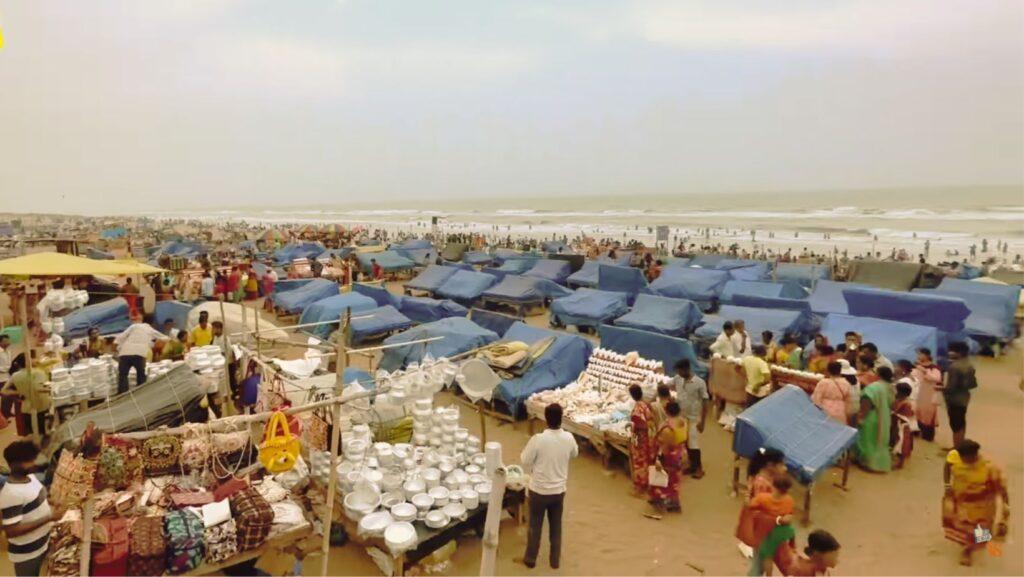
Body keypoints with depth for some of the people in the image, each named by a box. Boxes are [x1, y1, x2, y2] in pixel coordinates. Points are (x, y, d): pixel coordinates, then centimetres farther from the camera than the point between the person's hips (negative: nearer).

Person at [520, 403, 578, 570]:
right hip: (559, 490, 3)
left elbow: (525, 460, -12)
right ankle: (555, 559, 33)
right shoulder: (569, 438, -13)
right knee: (556, 526, 20)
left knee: (535, 525, 16)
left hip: (539, 490, -3)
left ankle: (530, 559, 31)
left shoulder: (538, 439, -25)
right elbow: (574, 454, 8)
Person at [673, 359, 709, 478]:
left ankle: (699, 467, 21)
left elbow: (705, 402, -14)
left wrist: (702, 421, -14)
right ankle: (692, 465, 32)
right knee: (685, 443, 15)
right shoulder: (677, 379, -5)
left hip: (694, 418, -5)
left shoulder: (699, 383, -19)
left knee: (693, 444, 1)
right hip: (681, 417, 5)